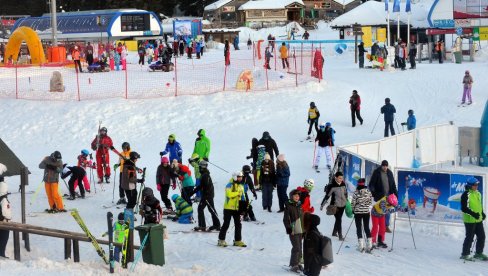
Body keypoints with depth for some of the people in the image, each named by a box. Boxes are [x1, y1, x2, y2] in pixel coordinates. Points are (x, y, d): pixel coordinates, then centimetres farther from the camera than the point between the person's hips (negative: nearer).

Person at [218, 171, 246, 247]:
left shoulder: (241, 187, 11)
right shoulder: (229, 186, -10)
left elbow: (242, 198, 17)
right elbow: (229, 194, -29)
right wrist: (238, 193, -25)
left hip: (237, 209, 6)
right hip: (228, 208, -6)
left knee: (238, 224, 7)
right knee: (226, 224, -3)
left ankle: (238, 241, 15)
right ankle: (221, 240, 5)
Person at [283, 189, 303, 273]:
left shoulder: (299, 205, 11)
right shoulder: (288, 206, -9)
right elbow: (285, 219, -11)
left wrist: (303, 228, 19)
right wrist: (288, 229, -18)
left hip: (300, 230, 7)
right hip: (293, 231, -7)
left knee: (299, 248, 10)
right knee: (296, 248, -10)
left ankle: (297, 263, 22)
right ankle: (293, 265, -3)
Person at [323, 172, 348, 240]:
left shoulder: (343, 184, 2)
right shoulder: (332, 186, -15)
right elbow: (327, 195, -12)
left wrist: (347, 201, 23)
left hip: (342, 205, 6)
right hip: (335, 205, -6)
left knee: (338, 219, 18)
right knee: (339, 220, -10)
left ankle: (334, 232, 35)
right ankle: (340, 236, -8)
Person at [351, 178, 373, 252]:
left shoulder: (356, 192, -14)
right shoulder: (368, 192, -3)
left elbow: (353, 203, -10)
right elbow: (370, 202, 4)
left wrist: (353, 210, 7)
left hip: (358, 212, -3)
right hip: (366, 212, 3)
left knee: (359, 228, 4)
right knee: (367, 228, 12)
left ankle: (361, 246, -2)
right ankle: (369, 245, 9)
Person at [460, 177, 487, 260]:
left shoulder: (478, 193, 11)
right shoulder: (466, 195, -15)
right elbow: (464, 208, -19)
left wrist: (482, 213, 12)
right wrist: (473, 214, -26)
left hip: (478, 220, 8)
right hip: (470, 220, -8)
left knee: (481, 236, 10)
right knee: (469, 237, -3)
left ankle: (479, 253, 22)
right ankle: (465, 254, 9)